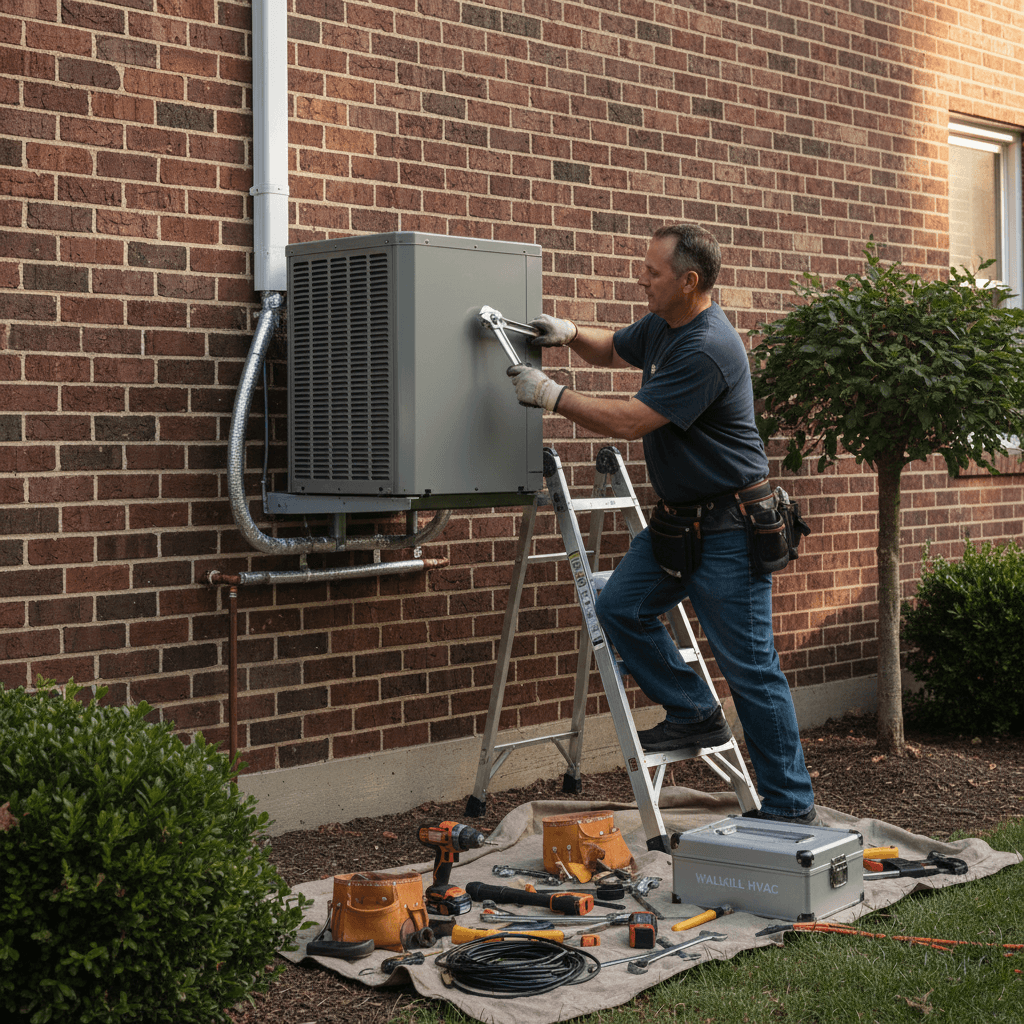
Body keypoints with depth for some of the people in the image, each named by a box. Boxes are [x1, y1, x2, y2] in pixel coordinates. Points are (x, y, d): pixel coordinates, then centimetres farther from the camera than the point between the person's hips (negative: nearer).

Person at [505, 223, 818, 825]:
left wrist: (551, 395, -15)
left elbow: (631, 421, -25)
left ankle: (792, 807, 5)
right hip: (677, 519, 10)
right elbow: (613, 350, 29)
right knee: (620, 607, 0)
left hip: (728, 527, -9)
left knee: (751, 667, -5)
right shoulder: (661, 326, 8)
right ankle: (696, 713, 15)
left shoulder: (708, 348, -23)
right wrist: (571, 334, 7)